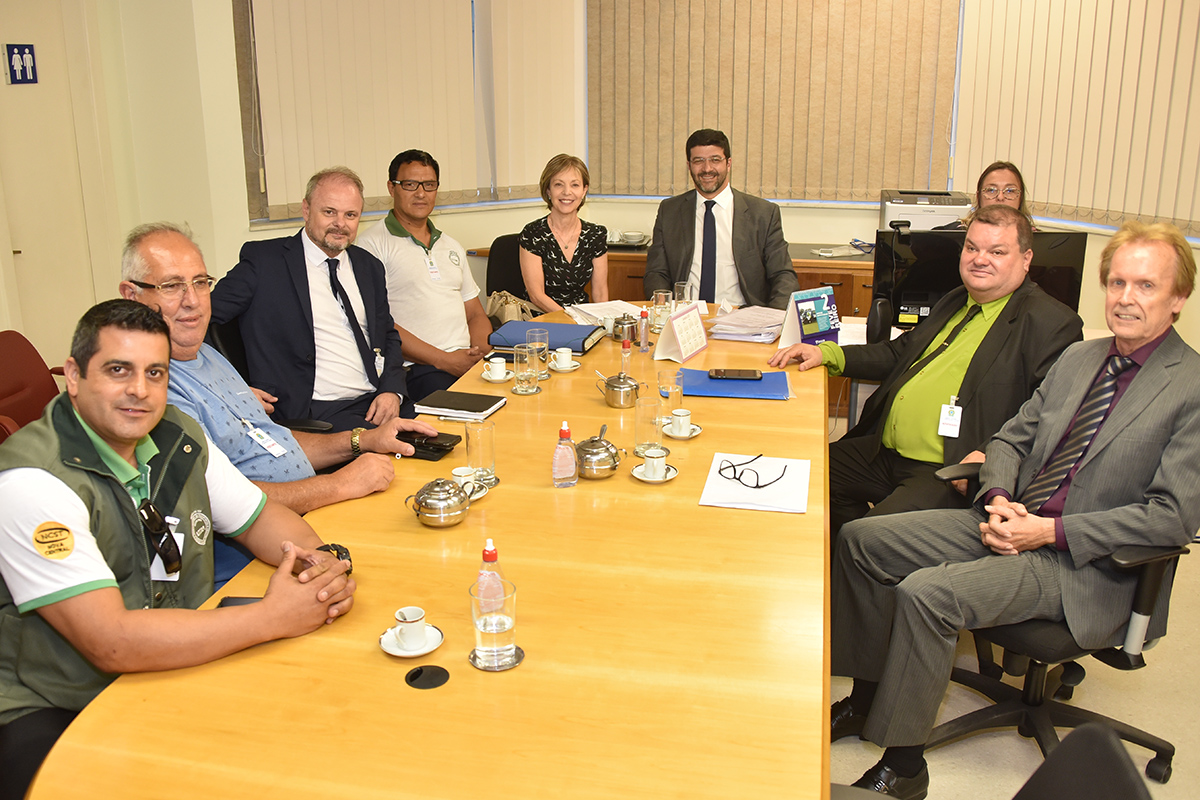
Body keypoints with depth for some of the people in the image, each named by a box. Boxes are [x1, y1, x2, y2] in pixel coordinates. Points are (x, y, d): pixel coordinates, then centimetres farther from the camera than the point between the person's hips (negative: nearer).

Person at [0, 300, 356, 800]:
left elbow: (259, 518, 12)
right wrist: (274, 616, -25)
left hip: (175, 669, 6)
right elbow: (113, 644, -27)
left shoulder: (178, 437, 0)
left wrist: (325, 561, -11)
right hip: (54, 715, -6)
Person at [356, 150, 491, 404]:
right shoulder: (372, 244, 1)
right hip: (417, 369, -6)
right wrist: (444, 360, -15)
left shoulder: (452, 247, 25)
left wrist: (480, 352, 0)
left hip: (468, 363, 7)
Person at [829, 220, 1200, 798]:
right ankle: (870, 697, 12)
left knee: (926, 592, -28)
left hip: (1087, 567, -8)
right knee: (859, 540, -2)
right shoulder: (1077, 358, 11)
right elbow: (1012, 437, 16)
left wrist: (1050, 530, -19)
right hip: (1012, 522, 8)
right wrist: (999, 501, -6)